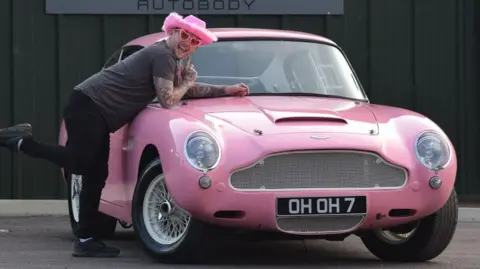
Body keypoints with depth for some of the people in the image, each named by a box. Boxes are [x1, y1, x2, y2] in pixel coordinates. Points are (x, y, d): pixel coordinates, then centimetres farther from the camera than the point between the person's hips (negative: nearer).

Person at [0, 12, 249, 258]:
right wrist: (187, 81, 0)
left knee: (96, 176, 8)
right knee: (79, 162, -20)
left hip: (96, 113, 10)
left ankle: (85, 240, 9)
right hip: (88, 106, -10)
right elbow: (168, 100, -17)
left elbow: (189, 90, 27)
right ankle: (22, 141, -7)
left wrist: (227, 90, 19)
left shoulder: (170, 59, 19)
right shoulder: (162, 55, -12)